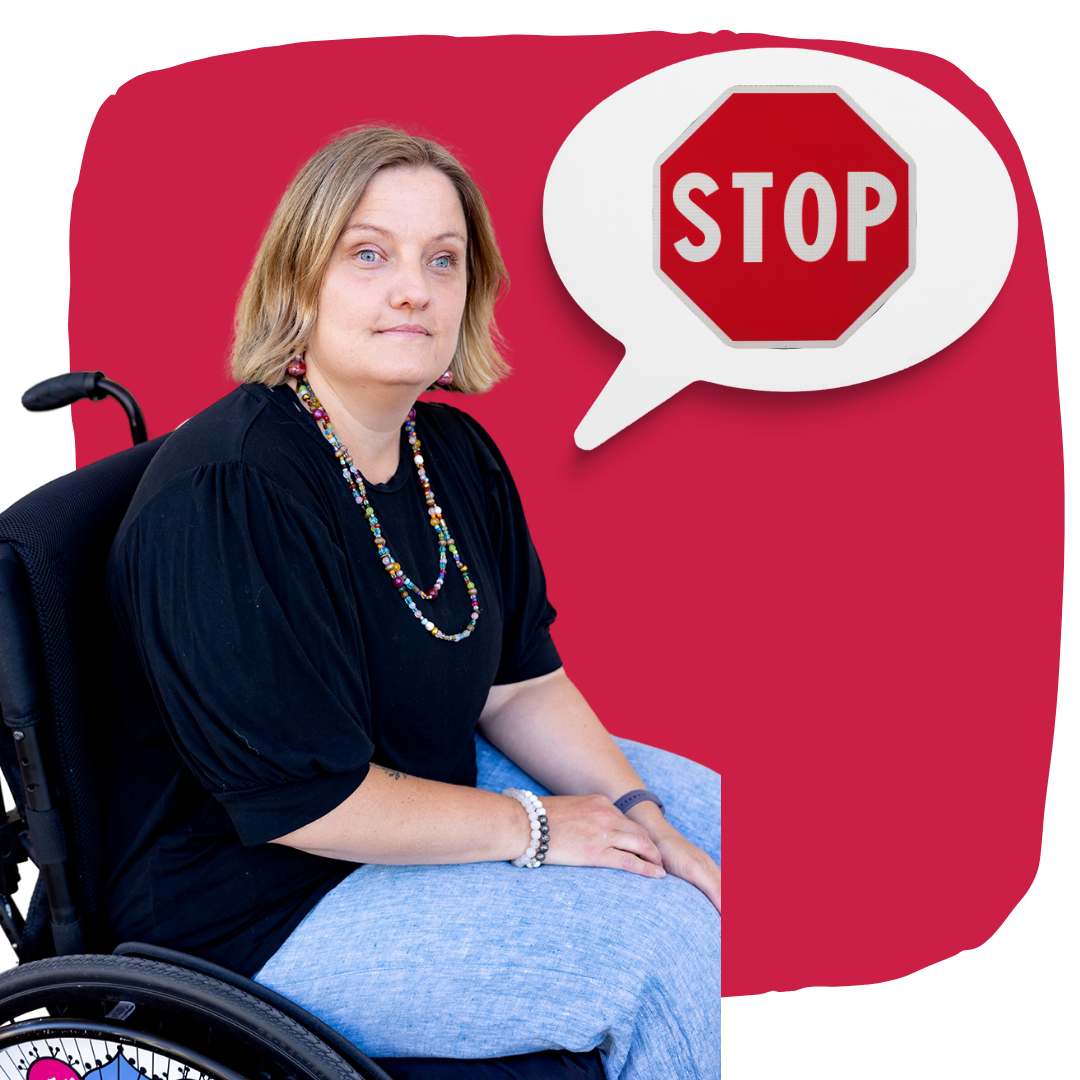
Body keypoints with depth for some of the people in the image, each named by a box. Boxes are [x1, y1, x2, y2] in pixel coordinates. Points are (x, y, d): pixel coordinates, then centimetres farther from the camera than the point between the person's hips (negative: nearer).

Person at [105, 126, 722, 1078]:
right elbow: (306, 799, -28)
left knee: (704, 813, 13)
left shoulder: (456, 453, 0)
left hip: (435, 779, 10)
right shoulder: (228, 497, -29)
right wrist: (530, 828, -18)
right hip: (264, 908, -9)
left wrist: (641, 815, -8)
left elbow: (520, 683, 7)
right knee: (659, 942, -17)